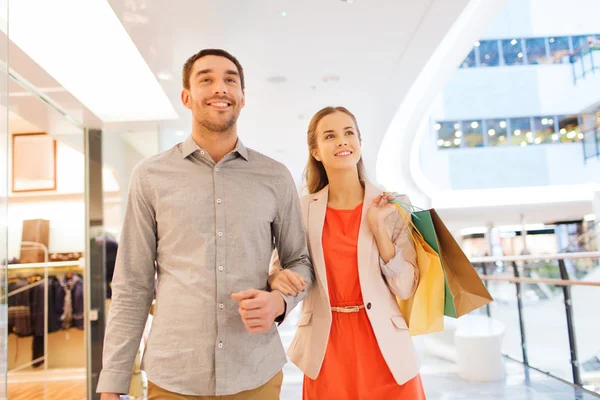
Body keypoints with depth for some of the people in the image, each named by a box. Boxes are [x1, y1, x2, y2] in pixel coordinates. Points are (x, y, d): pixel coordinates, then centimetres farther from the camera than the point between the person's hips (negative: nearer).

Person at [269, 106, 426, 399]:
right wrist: (278, 280, -18)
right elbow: (277, 270, 4)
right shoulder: (302, 209, -2)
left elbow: (407, 288, -7)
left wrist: (378, 226, -15)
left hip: (384, 349, -1)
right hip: (326, 351, 1)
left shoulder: (394, 205, -4)